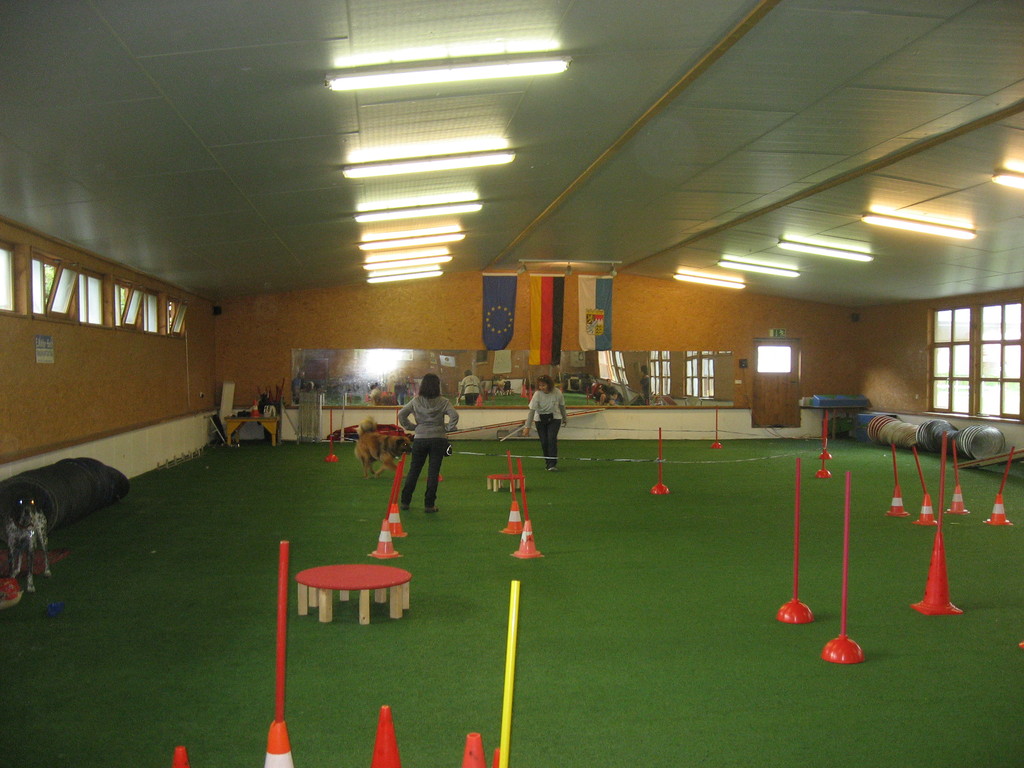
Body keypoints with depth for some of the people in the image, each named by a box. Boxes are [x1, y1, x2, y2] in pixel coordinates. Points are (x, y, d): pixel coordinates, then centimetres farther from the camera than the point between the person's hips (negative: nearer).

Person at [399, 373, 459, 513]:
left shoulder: (416, 401, -1)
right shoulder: (443, 402, -5)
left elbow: (401, 415, -3)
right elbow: (454, 416, -15)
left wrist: (412, 427, 6)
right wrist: (447, 428, -2)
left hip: (420, 439, 2)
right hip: (438, 439, -1)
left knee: (414, 470, 12)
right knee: (433, 472, 3)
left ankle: (405, 502, 16)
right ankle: (429, 504, 4)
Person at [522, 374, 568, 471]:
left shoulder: (557, 393, -15)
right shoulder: (537, 394, -18)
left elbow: (562, 406, 3)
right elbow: (532, 411, -19)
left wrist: (565, 418, 16)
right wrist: (527, 426, -23)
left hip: (554, 418, -1)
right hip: (540, 419, 1)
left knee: (552, 439, -17)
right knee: (544, 441, -1)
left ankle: (553, 464, -16)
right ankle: (547, 462, 18)